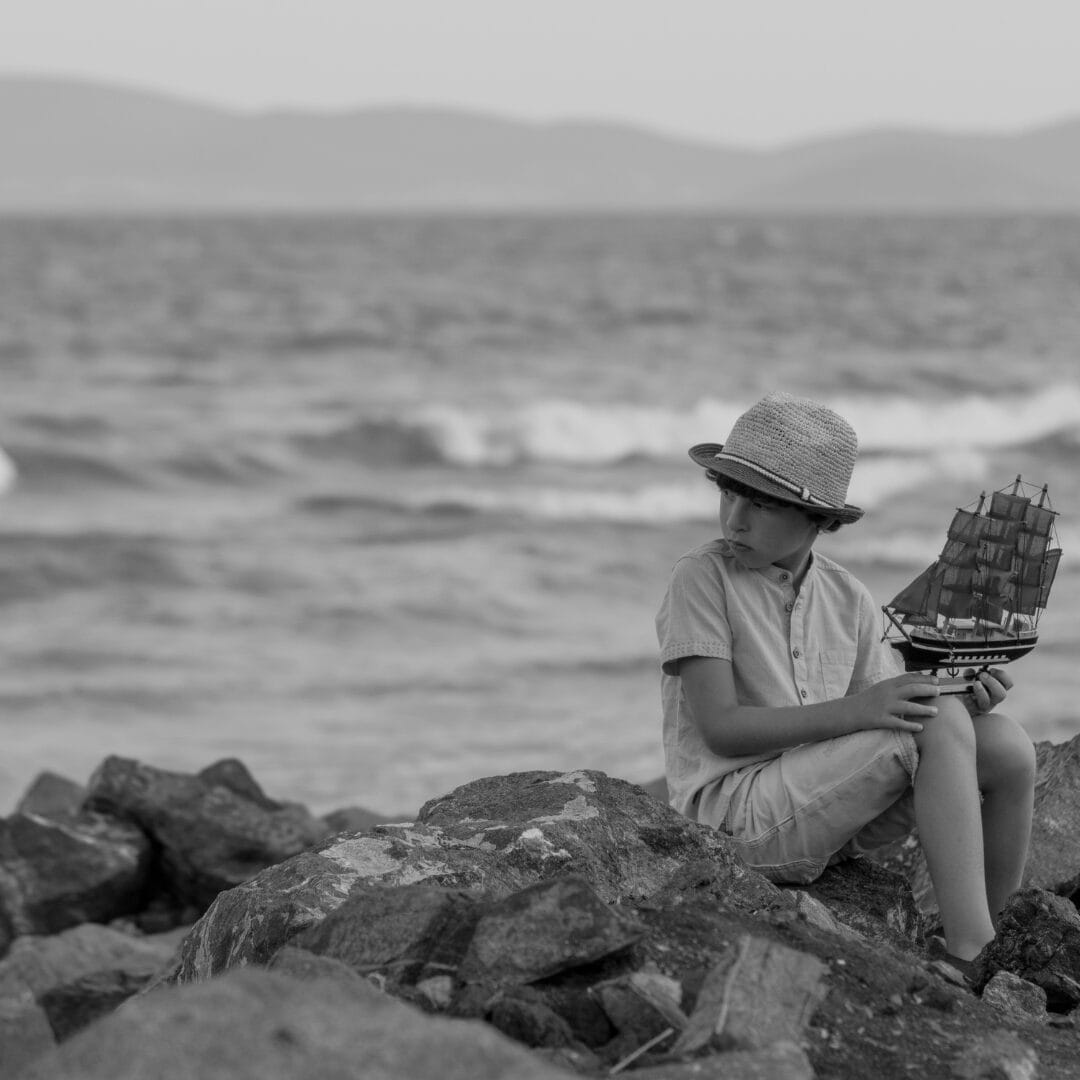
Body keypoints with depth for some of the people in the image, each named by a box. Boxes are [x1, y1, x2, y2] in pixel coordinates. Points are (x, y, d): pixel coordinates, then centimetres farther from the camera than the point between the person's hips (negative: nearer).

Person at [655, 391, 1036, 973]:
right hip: (734, 811, -6)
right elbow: (719, 728, -14)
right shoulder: (700, 579, -7)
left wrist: (964, 699, -13)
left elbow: (887, 721, 8)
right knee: (940, 725, -23)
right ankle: (973, 959, -24)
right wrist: (856, 710, -24)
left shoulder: (848, 598, 11)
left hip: (832, 811, 6)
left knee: (1006, 745, -12)